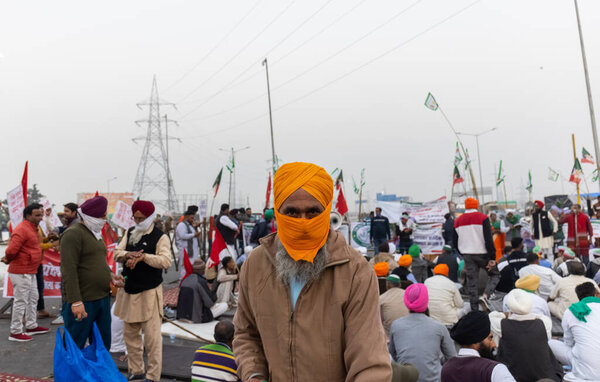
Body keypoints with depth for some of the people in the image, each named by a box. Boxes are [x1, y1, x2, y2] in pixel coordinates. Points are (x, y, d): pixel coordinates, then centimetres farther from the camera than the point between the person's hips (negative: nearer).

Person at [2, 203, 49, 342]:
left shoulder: (32, 228, 14)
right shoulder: (21, 229, -19)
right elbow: (11, 250, -24)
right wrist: (8, 259, -4)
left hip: (30, 272, 10)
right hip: (21, 273, -10)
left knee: (33, 299, 18)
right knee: (21, 301, -2)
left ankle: (31, 326, 29)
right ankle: (15, 332, 8)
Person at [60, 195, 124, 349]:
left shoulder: (96, 234, 15)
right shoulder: (74, 233, -13)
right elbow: (69, 270, -20)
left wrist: (110, 275, 6)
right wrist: (76, 301, -24)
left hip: (103, 298, 9)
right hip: (82, 302, -9)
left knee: (102, 345, 17)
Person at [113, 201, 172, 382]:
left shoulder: (160, 237, -8)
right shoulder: (129, 233, 11)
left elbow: (166, 261, -19)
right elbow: (117, 253, 4)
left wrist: (143, 256, -26)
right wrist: (128, 254, -17)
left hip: (149, 292, -6)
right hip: (129, 290, 7)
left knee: (152, 336, -4)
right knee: (130, 333, 15)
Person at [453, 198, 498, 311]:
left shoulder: (458, 221, 8)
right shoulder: (483, 218, -6)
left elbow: (455, 242, 11)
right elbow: (489, 239, -13)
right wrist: (492, 258, -12)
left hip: (467, 255, 4)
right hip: (483, 254, -4)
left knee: (471, 282, 8)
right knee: (494, 274, 15)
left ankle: (474, 309, 9)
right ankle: (486, 295, -8)